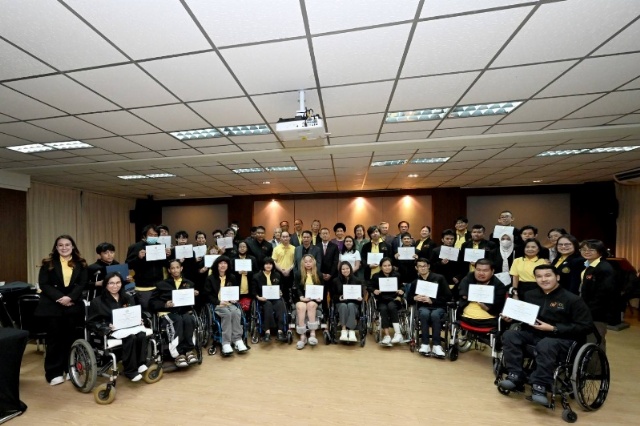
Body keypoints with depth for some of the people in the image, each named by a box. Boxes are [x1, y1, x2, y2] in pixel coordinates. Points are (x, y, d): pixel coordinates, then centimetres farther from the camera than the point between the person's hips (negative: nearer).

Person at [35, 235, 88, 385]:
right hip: (52, 306, -1)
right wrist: (59, 298, -17)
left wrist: (70, 297, -18)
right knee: (54, 339, 4)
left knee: (71, 338, 6)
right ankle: (54, 373, 15)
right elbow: (43, 284, -5)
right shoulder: (48, 263, 1)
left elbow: (82, 283, -3)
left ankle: (70, 369, 19)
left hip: (73, 306, 1)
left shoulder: (80, 264, 4)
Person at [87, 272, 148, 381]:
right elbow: (91, 322, 0)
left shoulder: (128, 298, 16)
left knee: (142, 335, -31)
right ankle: (130, 370, -21)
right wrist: (107, 327, -17)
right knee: (131, 337, -34)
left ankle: (141, 363, -21)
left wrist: (138, 320, -3)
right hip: (110, 330, -4)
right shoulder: (97, 301, 3)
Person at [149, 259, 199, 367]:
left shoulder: (189, 283, 23)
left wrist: (195, 296, -1)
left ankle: (180, 353, -28)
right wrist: (164, 304, -8)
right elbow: (152, 302, 11)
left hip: (185, 311, 1)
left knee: (188, 320, -36)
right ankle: (189, 350, -32)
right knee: (178, 320, -37)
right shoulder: (162, 284, 18)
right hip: (167, 312, -1)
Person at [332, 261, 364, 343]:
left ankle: (351, 331, -41)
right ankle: (344, 330, -39)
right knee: (344, 306, -35)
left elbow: (362, 293, 8)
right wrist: (339, 298, -13)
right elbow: (332, 295, 8)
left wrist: (360, 297, -16)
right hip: (340, 303, 0)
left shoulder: (357, 280, 10)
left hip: (353, 303, 0)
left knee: (350, 305, -35)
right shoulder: (336, 281, 9)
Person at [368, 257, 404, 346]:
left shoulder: (397, 275, 9)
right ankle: (387, 335, -30)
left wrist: (401, 291, -12)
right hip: (381, 300, 0)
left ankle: (397, 333, -33)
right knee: (383, 309, -33)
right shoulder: (376, 276, 7)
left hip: (394, 299, 0)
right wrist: (374, 291, -15)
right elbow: (369, 287, 8)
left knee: (391, 306, -34)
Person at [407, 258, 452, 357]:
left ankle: (437, 345, -27)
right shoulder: (415, 282, 11)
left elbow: (448, 296, -4)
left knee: (435, 315, -36)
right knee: (424, 313, -34)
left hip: (438, 307, -1)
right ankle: (425, 344, -26)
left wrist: (432, 300, -15)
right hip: (423, 307, 2)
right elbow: (408, 297, 16)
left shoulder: (439, 278, 2)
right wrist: (415, 298, -9)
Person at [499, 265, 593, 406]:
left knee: (546, 345, -39)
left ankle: (540, 386, -27)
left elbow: (586, 326, -8)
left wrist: (553, 329, -17)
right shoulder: (531, 295, 9)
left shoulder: (572, 299, -5)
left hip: (562, 339, -5)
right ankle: (515, 376, -20)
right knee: (509, 335, -22)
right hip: (534, 334, 5)